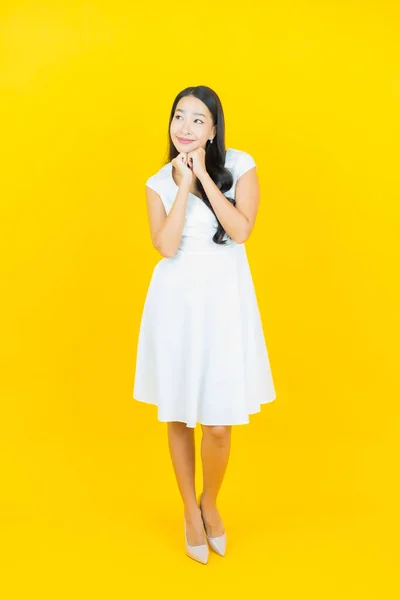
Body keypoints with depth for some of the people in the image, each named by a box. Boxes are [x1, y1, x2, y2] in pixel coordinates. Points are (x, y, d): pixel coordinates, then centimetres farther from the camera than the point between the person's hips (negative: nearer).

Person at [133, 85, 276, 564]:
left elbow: (241, 229, -13)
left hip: (224, 298, -1)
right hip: (176, 300, 2)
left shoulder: (239, 165, 0)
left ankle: (211, 503, 28)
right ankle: (190, 511, 32)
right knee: (178, 415, 10)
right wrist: (184, 184, -12)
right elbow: (166, 246, -11)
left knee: (218, 422, -3)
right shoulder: (159, 182, 3)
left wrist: (204, 176, -12)